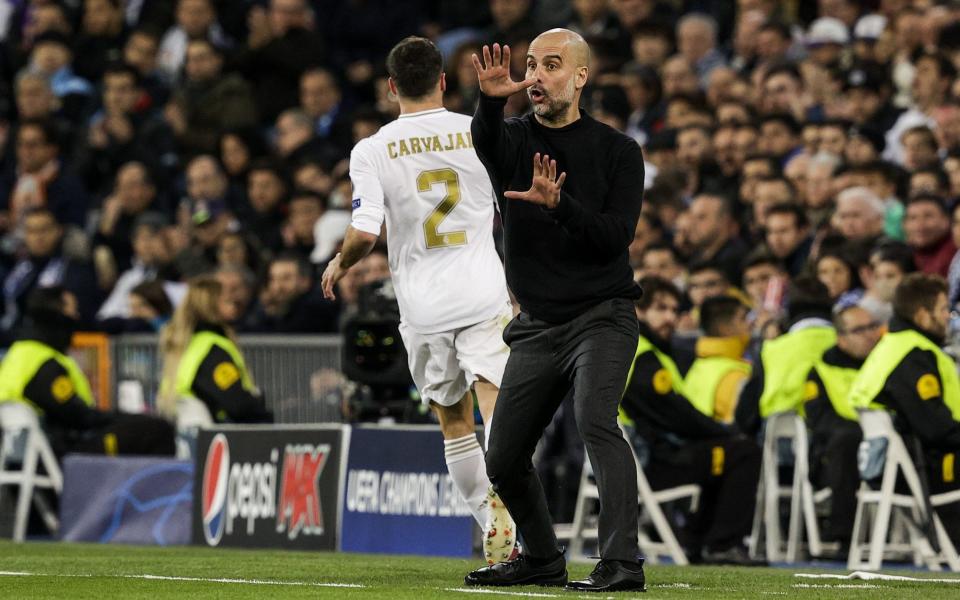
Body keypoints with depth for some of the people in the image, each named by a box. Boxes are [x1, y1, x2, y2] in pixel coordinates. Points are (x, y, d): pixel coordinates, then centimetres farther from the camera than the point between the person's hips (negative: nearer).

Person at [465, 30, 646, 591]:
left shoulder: (618, 151, -1)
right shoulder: (514, 138, 5)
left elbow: (616, 237, -12)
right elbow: (485, 144, -21)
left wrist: (559, 204, -28)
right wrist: (490, 101, -43)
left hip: (602, 314, -4)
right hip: (538, 325, 5)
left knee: (596, 421, -27)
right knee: (504, 460, 8)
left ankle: (622, 562, -33)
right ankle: (542, 560, 31)